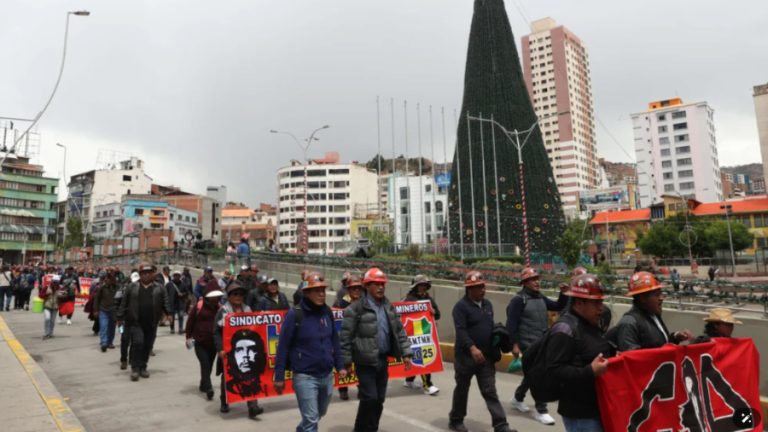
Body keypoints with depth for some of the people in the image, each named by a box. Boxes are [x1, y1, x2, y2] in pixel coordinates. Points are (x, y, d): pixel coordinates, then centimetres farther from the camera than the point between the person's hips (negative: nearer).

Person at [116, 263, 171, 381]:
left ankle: (143, 367, 24)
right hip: (135, 322, -2)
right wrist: (120, 317, 5)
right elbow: (124, 303, 6)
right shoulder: (132, 287, 4)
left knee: (148, 346, 8)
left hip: (151, 323, 2)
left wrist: (167, 312, -12)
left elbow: (165, 302, 3)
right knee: (137, 342, -13)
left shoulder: (159, 288, 6)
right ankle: (135, 368, 1)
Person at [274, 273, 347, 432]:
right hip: (305, 376, -6)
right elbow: (283, 347, -11)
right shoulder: (295, 315, -14)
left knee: (320, 413, 23)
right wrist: (279, 376, -9)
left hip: (327, 375, 6)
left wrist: (340, 366, 10)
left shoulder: (327, 312, 2)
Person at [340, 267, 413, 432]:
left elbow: (399, 331, 13)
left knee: (379, 399, 12)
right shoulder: (356, 309, -12)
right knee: (370, 398, -6)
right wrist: (346, 362, -11)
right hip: (365, 362, -6)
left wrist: (406, 353, 6)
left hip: (383, 360, 6)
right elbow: (345, 337, -11)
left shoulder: (389, 307, 8)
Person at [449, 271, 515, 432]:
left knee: (490, 392, 5)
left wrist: (495, 349, 11)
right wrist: (472, 348, -36)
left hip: (486, 357, 5)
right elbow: (461, 331, -24)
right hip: (466, 356, -5)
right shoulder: (461, 306, -13)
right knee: (462, 389, 11)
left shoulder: (487, 304, 10)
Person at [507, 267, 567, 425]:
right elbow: (511, 323, -15)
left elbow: (558, 307, 17)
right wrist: (515, 344, -18)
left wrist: (563, 294, -1)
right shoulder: (518, 300, -13)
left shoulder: (541, 298, 10)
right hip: (529, 345, -8)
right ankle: (541, 411, 7)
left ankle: (517, 399, 37)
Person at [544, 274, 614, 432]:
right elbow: (555, 370, -25)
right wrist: (590, 372, -30)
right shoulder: (565, 330, -19)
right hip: (580, 413, -9)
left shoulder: (591, 325, 12)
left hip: (596, 407, 10)